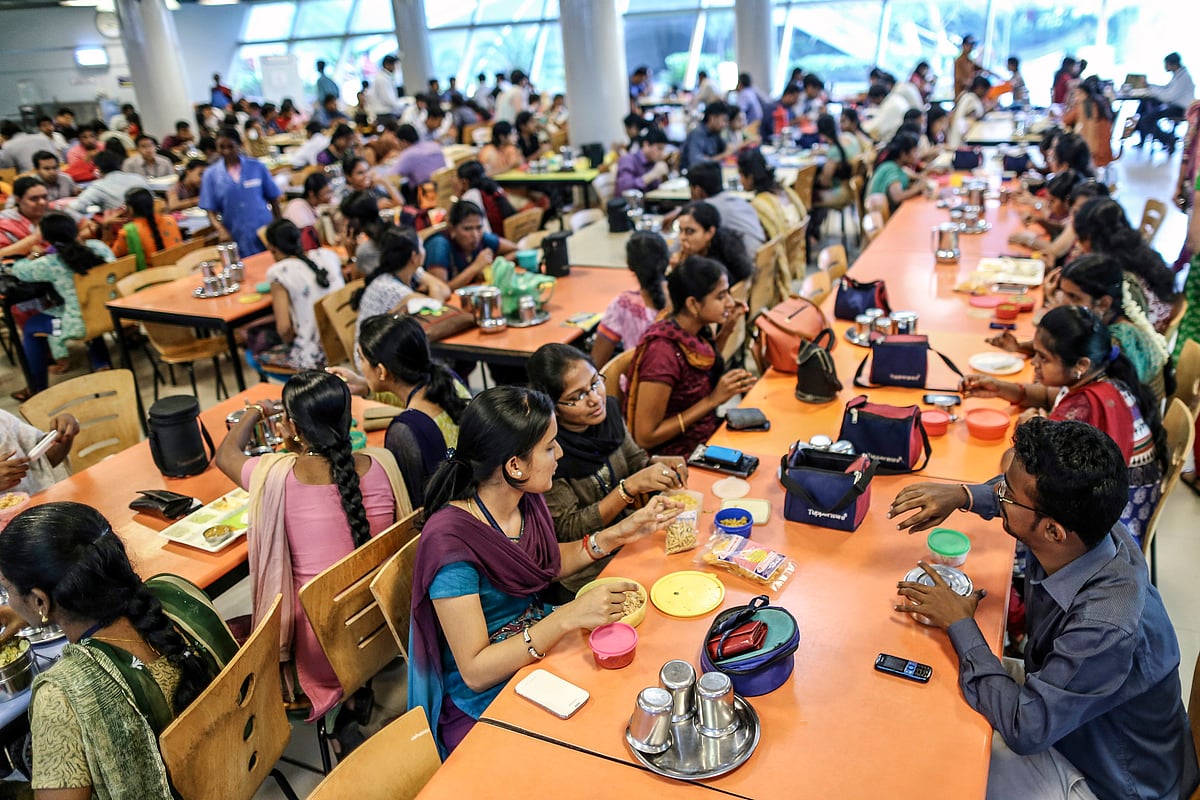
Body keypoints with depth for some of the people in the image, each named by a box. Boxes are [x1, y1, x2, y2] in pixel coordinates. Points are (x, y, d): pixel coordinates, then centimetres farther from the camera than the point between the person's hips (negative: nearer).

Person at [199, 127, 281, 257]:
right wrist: (221, 230, -18)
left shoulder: (258, 167, 1)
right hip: (236, 239, 0)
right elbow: (210, 210, -1)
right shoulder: (211, 175, 1)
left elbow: (273, 199, 7)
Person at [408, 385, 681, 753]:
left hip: (540, 642, 7)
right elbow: (474, 671, -24)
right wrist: (570, 616, -33)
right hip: (483, 699, -7)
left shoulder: (527, 499, -5)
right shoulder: (450, 539, -28)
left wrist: (618, 533, 2)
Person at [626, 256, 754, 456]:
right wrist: (713, 400, -21)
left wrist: (726, 331, 2)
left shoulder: (696, 332, -4)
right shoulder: (663, 352, -25)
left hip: (708, 434, 8)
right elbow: (645, 437, -22)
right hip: (680, 458, -8)